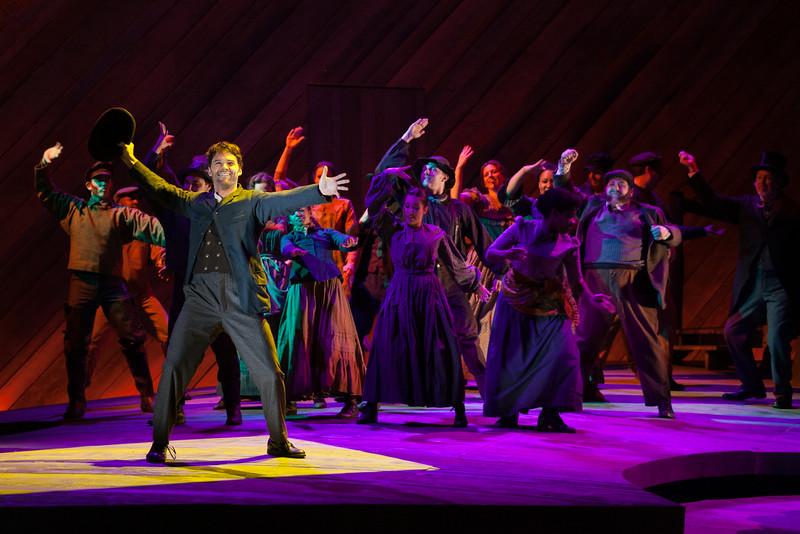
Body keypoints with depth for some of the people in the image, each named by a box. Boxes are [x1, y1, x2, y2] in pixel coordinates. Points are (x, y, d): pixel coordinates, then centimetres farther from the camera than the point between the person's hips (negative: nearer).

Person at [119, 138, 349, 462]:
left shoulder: (252, 202, 7)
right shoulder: (196, 203, 18)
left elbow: (283, 201, -8)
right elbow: (161, 189, 29)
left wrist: (319, 191, -24)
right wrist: (132, 162, 30)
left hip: (242, 299, -2)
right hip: (201, 295, 2)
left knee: (270, 373, 1)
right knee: (174, 366, -8)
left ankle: (278, 441, 20)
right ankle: (159, 444, 0)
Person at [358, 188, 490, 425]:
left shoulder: (437, 235, 7)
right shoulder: (393, 231, 7)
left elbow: (456, 265, 18)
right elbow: (374, 209, -6)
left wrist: (476, 284, 26)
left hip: (429, 293, 0)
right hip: (399, 295, 0)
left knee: (440, 350, -4)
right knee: (387, 347, -4)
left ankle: (458, 408, 2)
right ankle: (370, 407, 1)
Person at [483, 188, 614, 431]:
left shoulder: (568, 244, -6)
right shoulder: (522, 229, -9)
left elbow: (576, 280, -2)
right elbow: (490, 253, -9)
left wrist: (591, 297, -22)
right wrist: (507, 254, -32)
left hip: (548, 303, 1)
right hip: (516, 299, -1)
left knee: (562, 353, -15)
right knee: (507, 356, 0)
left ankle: (550, 414, -9)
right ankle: (508, 413, 14)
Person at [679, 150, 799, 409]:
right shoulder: (746, 205, 13)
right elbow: (713, 203, 6)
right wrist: (695, 172, 0)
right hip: (751, 286, 5)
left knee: (777, 339, -11)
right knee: (734, 332, 3)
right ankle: (752, 386, 20)